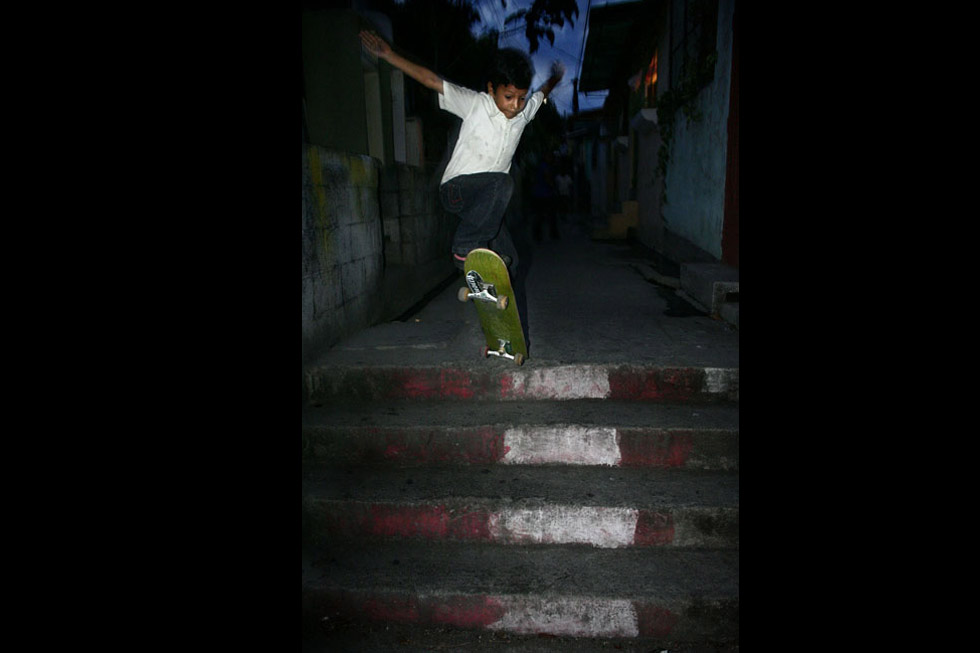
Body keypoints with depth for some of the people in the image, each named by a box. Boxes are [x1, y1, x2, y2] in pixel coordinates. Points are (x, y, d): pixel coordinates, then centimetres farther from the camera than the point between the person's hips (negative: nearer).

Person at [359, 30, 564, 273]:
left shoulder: (524, 110, 2)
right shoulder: (474, 103, -12)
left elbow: (542, 95, 25)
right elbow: (433, 80, -15)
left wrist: (554, 78, 43)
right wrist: (388, 54, -16)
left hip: (488, 199, 6)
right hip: (455, 189, -6)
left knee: (508, 260, 1)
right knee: (502, 183, -35)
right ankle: (465, 249, -29)